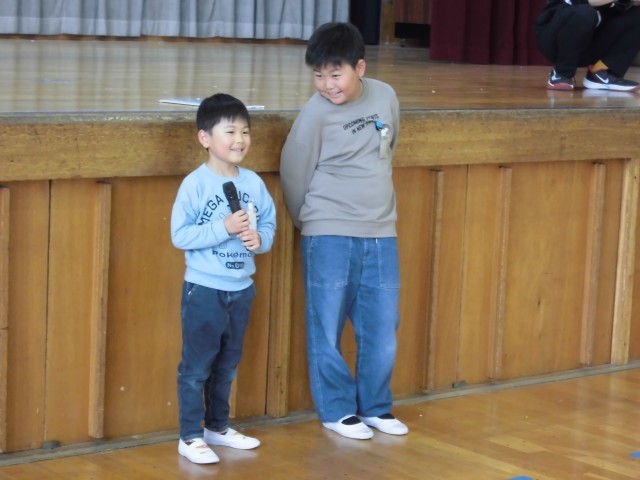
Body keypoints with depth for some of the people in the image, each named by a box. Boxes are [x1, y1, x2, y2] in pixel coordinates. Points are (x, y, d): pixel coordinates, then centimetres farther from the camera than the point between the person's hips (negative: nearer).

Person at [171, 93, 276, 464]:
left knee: (227, 364, 18)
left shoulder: (254, 183, 1)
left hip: (241, 290, 6)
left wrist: (260, 238, -14)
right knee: (197, 365, 2)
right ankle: (190, 437, 10)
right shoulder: (195, 184, -14)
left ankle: (218, 427, 32)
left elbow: (269, 225, 8)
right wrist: (224, 228, -24)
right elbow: (180, 235, -16)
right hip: (204, 290, -6)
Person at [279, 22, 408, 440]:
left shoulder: (385, 97, -1)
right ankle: (337, 410, 16)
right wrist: (313, 222, 8)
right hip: (330, 236, -4)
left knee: (382, 327, 8)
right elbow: (294, 175, -4)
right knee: (327, 327, 2)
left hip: (381, 233, 4)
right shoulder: (316, 114, -13)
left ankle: (375, 406, 24)